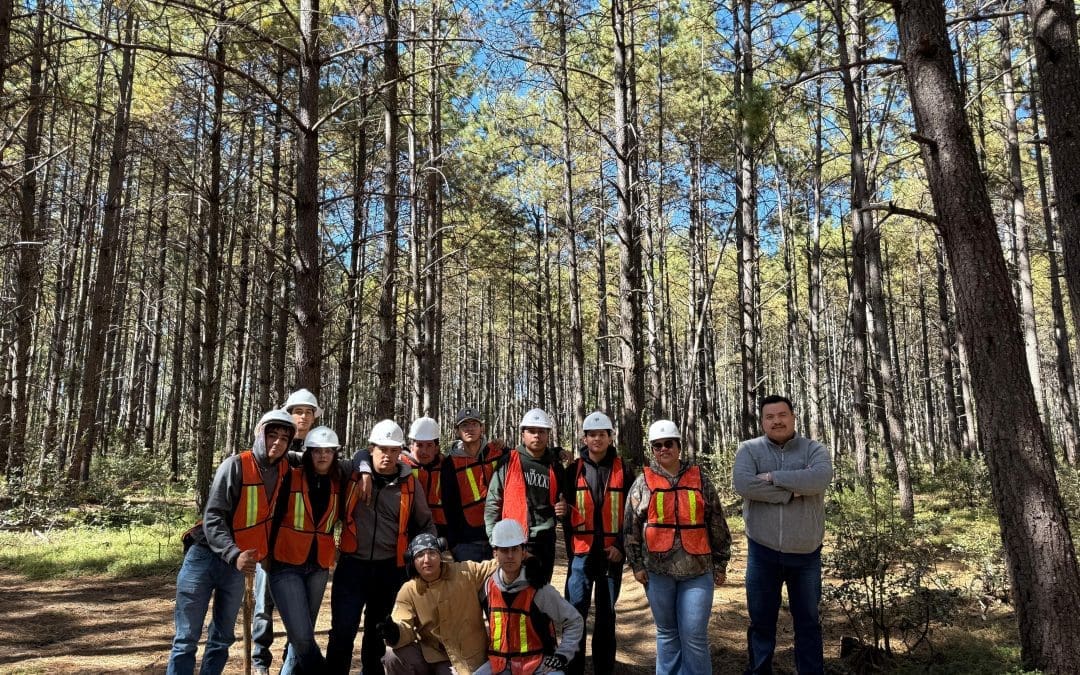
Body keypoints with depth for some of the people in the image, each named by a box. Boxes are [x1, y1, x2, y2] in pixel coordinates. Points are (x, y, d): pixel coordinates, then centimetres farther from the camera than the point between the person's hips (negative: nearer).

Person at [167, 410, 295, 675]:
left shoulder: (283, 471, 0)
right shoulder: (236, 465, -15)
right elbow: (212, 517, -20)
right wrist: (234, 555, -33)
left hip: (237, 565, 5)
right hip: (205, 557, -5)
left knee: (222, 638, 14)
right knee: (187, 638, 1)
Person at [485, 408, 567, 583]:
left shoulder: (555, 467, 9)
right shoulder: (508, 462, 0)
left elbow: (563, 500, 21)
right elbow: (493, 502, -1)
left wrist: (563, 509, -2)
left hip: (544, 540, 3)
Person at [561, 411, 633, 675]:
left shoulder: (623, 471, 2)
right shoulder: (574, 470, 2)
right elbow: (566, 511, 5)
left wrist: (621, 546, -6)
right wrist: (571, 546, -4)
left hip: (612, 551, 1)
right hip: (581, 551, 0)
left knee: (607, 612, 11)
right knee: (576, 610, -1)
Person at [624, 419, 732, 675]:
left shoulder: (700, 479, 4)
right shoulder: (643, 482, 2)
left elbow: (717, 525, 7)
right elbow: (631, 527, 4)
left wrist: (720, 564, 6)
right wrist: (637, 564, 0)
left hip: (698, 570, -1)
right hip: (658, 569, 1)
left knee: (694, 635, -1)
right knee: (667, 632, 13)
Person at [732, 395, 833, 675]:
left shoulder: (814, 449, -1)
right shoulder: (749, 449, -2)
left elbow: (821, 478, -22)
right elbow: (742, 484, -21)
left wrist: (773, 477, -21)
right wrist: (794, 491, -19)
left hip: (806, 553, 0)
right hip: (762, 552, 0)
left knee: (808, 622, 15)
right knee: (761, 621, 12)